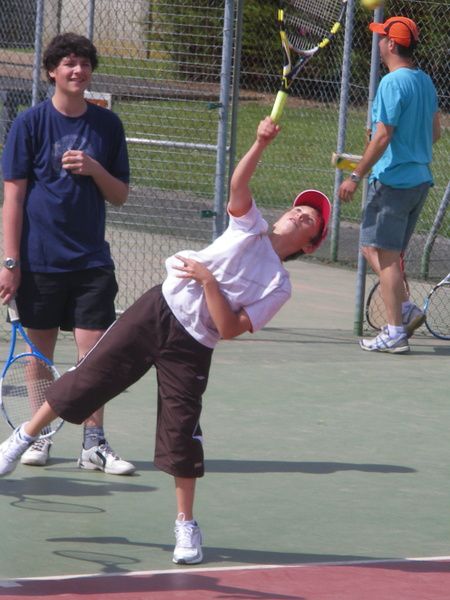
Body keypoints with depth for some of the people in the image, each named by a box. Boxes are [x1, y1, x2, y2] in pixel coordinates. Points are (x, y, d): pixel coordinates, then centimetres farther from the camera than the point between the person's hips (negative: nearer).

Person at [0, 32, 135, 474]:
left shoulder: (107, 124, 5)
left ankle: (94, 443, 1)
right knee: (40, 350, 7)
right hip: (40, 259, -2)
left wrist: (94, 169, -12)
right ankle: (38, 436, 19)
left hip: (90, 259, 2)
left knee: (94, 348, -4)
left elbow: (120, 195, 9)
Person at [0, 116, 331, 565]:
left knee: (181, 434, -6)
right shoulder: (250, 227, 6)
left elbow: (229, 329, -9)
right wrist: (260, 144, -26)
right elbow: (238, 185, -13)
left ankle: (186, 525, 9)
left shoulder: (279, 287, 0)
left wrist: (209, 280, -17)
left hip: (191, 349, -1)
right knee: (87, 380, 1)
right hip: (158, 310, 1)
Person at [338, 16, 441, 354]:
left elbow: (382, 137, -20)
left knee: (384, 254, -3)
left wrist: (356, 177, -16)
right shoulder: (425, 81, 10)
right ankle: (406, 309, 8)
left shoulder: (393, 83, -16)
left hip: (392, 180, -9)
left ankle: (395, 333, -5)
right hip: (420, 179, 9)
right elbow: (435, 132, 18)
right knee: (375, 249, 18)